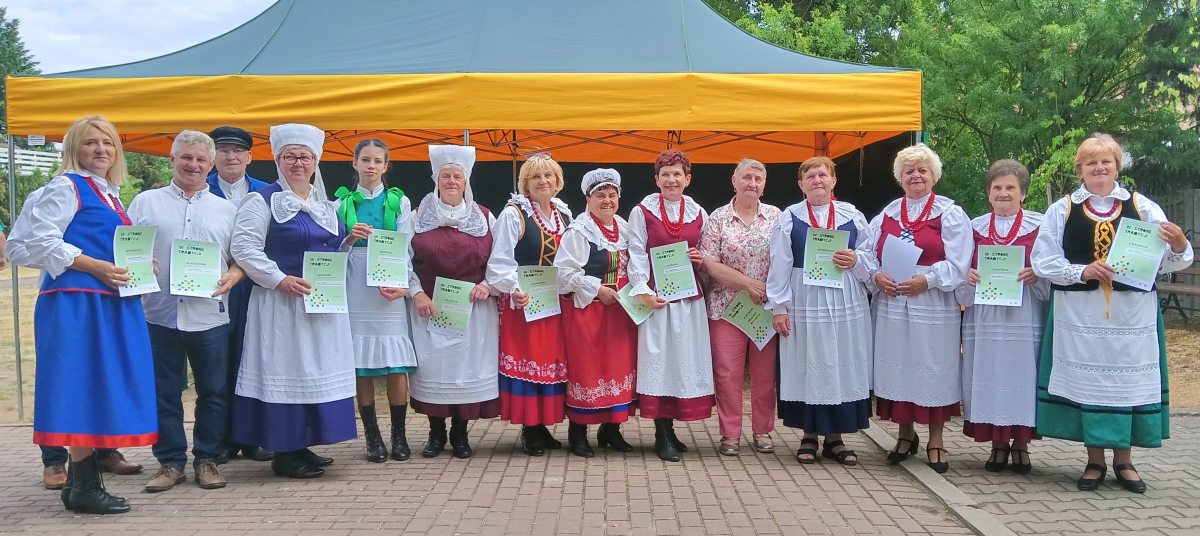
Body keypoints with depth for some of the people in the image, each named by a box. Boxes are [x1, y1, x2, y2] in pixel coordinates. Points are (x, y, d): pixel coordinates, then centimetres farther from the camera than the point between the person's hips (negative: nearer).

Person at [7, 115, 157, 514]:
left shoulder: (109, 194, 21)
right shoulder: (67, 187, -4)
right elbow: (38, 241, -14)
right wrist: (95, 267, -18)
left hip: (109, 304, 9)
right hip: (77, 302, -9)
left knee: (101, 390, 10)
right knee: (83, 388, -8)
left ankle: (80, 481, 18)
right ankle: (84, 488, -1)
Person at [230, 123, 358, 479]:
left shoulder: (327, 205, 15)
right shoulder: (263, 201, -6)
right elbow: (243, 247, -15)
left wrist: (349, 241, 3)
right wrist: (280, 279, -21)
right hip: (282, 302, -7)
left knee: (316, 370, 10)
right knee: (285, 370, -4)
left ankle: (302, 446, 20)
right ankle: (284, 452, 3)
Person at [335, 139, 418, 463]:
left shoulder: (399, 202, 9)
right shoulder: (342, 204, 11)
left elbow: (405, 248, 1)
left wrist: (402, 285, -14)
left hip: (390, 289, -1)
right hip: (355, 289, 1)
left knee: (396, 366, -4)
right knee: (362, 366, 0)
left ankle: (398, 436, 7)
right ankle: (372, 437, 8)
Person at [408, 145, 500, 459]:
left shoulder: (484, 217, 7)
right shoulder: (419, 217, 4)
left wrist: (488, 284, -5)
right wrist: (417, 293, -9)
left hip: (474, 307, 0)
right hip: (430, 306, 0)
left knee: (469, 365, 1)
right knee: (433, 366, 1)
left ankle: (460, 433, 13)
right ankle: (436, 433, 14)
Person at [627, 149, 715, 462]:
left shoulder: (698, 214, 10)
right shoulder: (642, 212, 0)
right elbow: (637, 257, -4)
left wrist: (701, 260, -4)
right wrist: (643, 292, -15)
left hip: (690, 298, 4)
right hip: (656, 298, -4)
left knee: (686, 359, 5)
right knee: (659, 360, -3)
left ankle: (670, 429, 17)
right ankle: (663, 435, 3)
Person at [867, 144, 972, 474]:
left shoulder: (950, 214, 0)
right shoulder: (886, 215, 12)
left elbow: (958, 264, -8)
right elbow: (869, 255, 8)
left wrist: (927, 279, -21)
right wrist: (876, 276, -12)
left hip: (933, 307, -4)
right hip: (891, 305, 4)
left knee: (934, 370, 1)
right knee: (897, 370, 8)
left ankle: (935, 441, 13)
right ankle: (906, 435, 24)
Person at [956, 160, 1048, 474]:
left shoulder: (1039, 226, 1)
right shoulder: (976, 227, 10)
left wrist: (1036, 276, -17)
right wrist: (969, 277, -8)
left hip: (1024, 318, -2)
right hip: (984, 318, 2)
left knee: (1021, 377, 1)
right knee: (989, 379, 3)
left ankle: (1021, 445, 15)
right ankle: (998, 444, 16)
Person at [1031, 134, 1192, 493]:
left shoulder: (1143, 207, 5)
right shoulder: (1061, 210, 3)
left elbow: (1165, 261, 2)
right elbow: (1042, 261, -2)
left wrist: (1179, 247, -20)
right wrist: (1080, 271, -17)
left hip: (1133, 313, 1)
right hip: (1080, 314, -1)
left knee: (1128, 379, 6)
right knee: (1087, 381, 4)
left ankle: (1124, 460, 20)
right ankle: (1094, 461, 17)